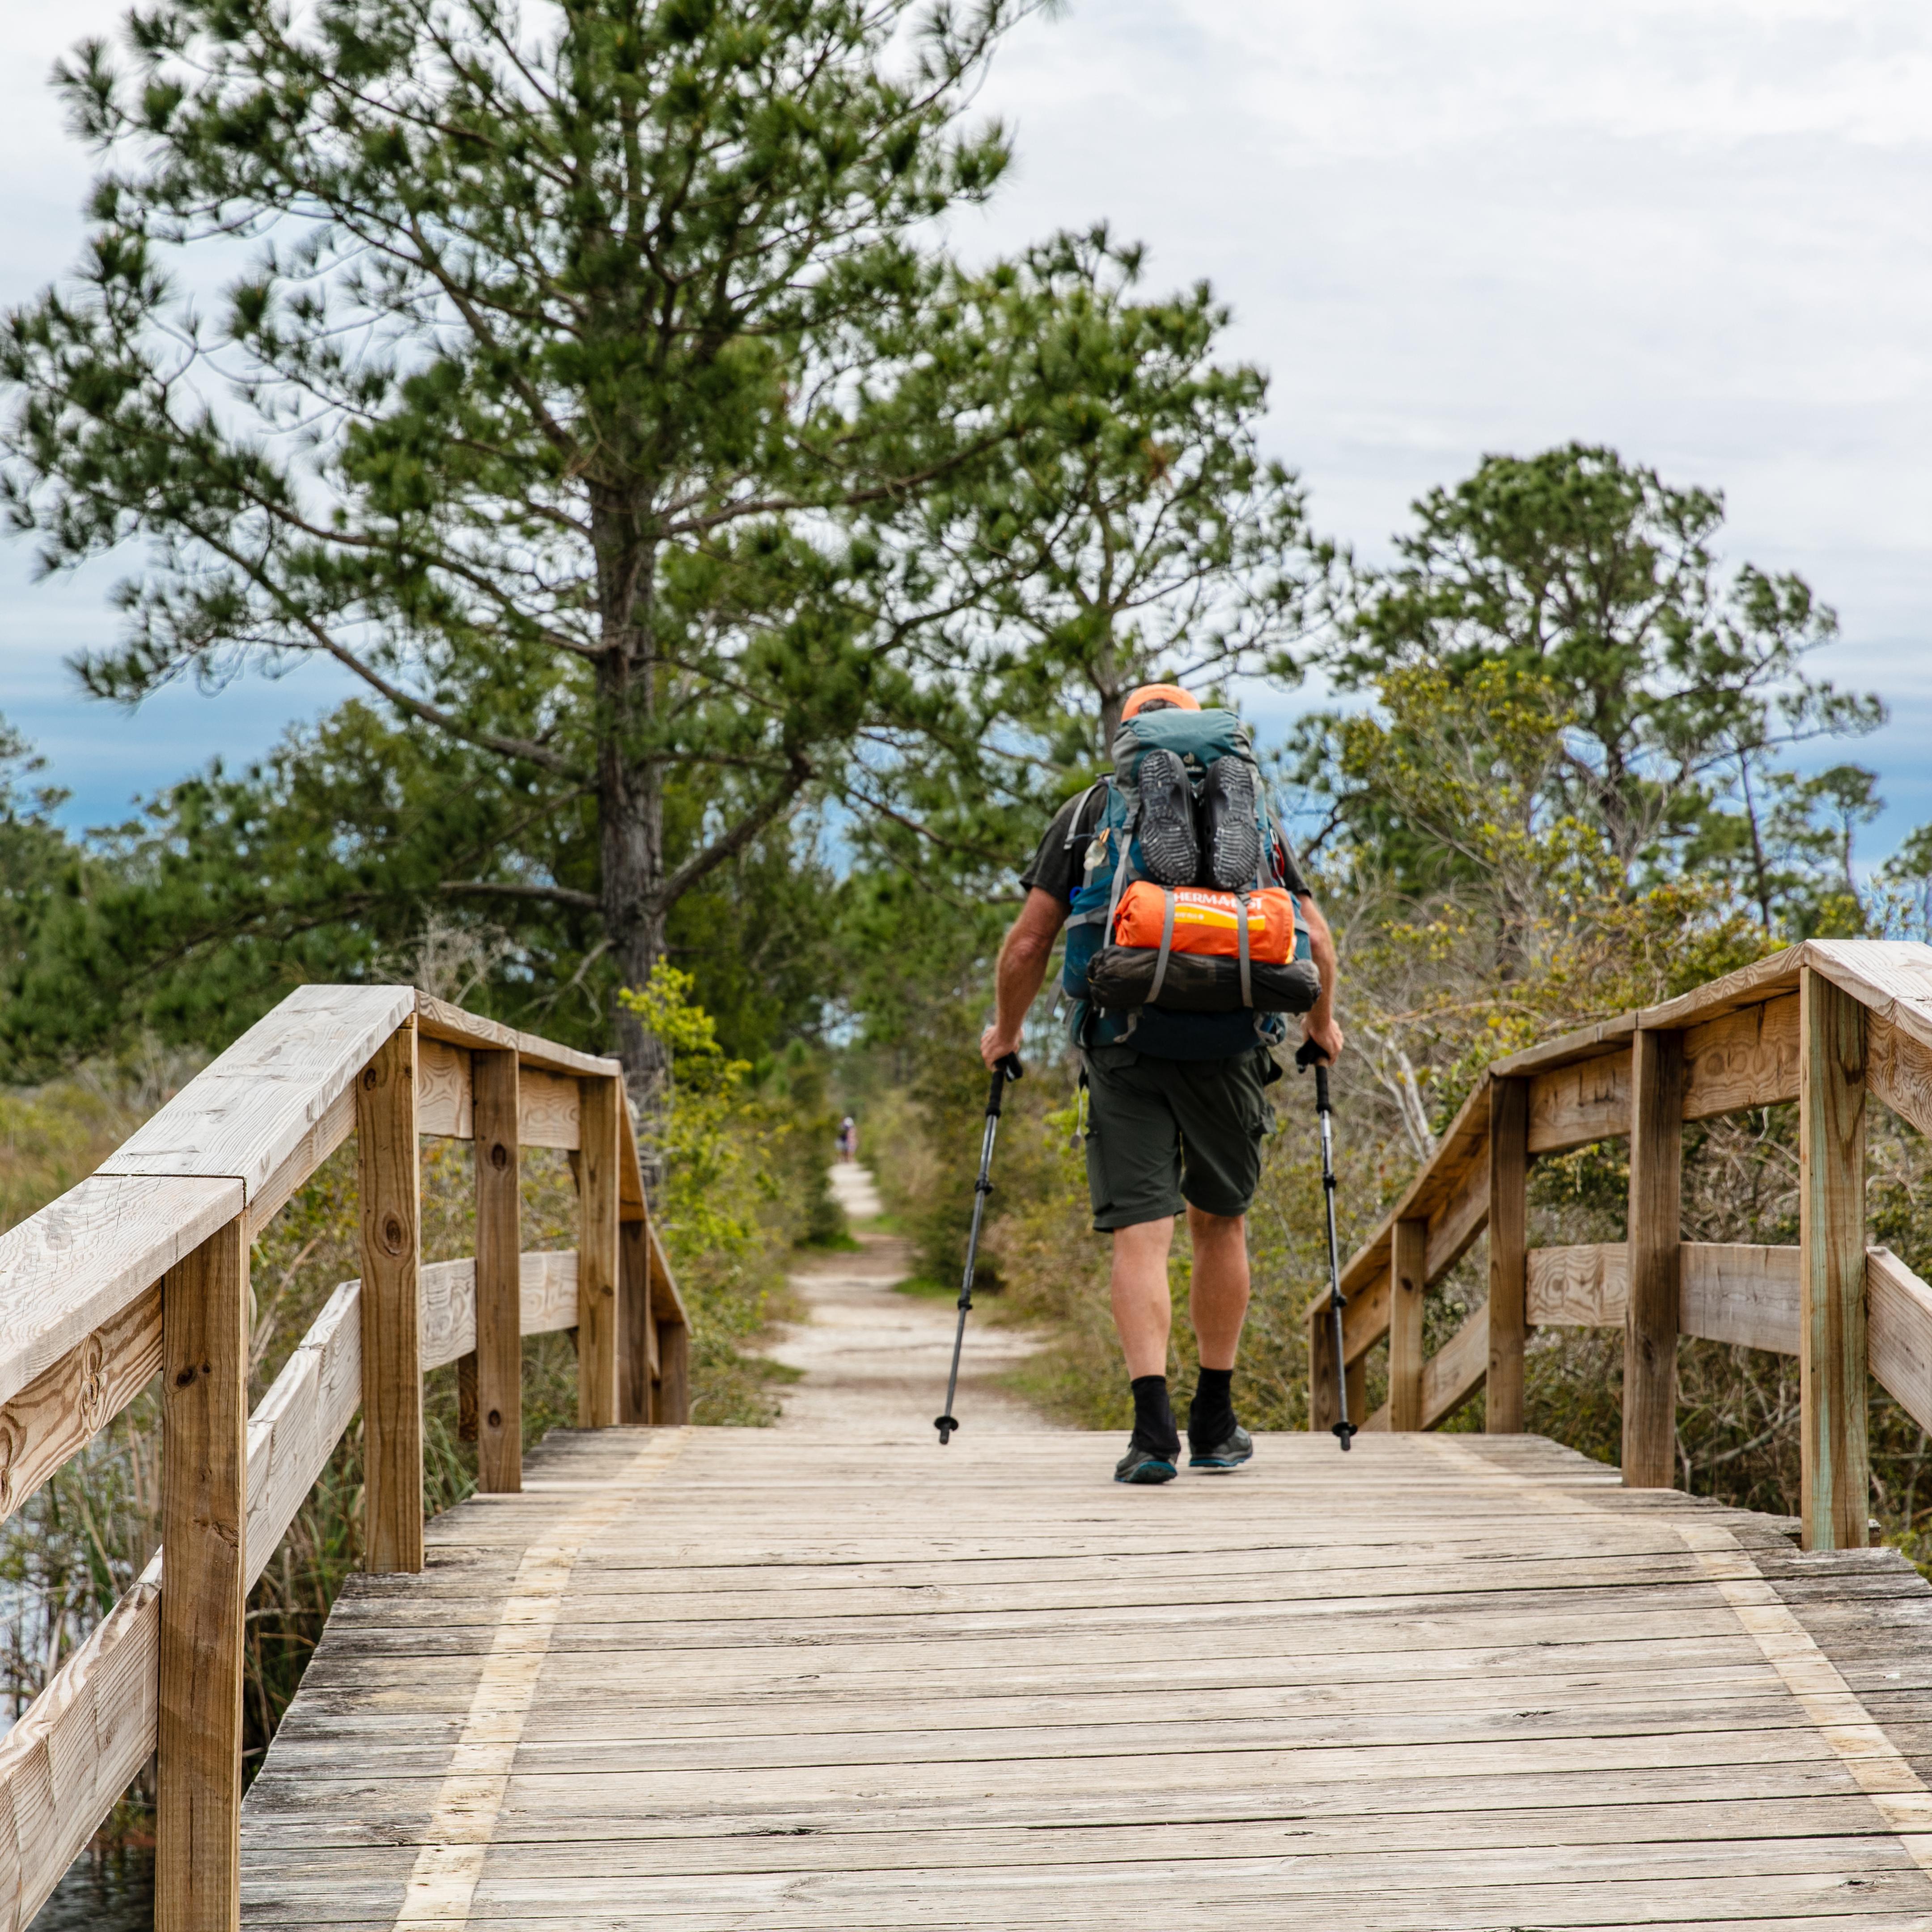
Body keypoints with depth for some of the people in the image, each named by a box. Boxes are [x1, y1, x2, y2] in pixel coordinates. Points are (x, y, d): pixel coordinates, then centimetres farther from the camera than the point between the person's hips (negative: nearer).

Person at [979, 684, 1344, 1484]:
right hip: (1225, 1044, 1)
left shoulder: (1085, 815, 11)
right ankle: (1215, 1425, 23)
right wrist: (1320, 1023, 28)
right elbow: (1315, 940, 10)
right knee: (1220, 1222, 17)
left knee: (1140, 1234, -3)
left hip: (1123, 1049, -1)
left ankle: (1153, 1425, -18)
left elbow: (1028, 943, 5)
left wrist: (1005, 1031, 20)